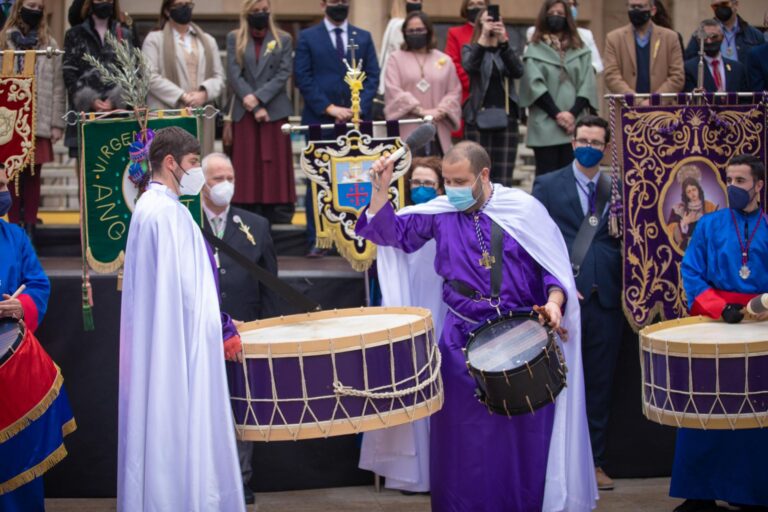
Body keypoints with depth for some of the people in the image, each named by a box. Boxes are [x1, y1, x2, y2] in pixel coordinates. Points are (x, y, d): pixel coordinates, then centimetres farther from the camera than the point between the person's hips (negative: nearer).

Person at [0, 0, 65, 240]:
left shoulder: (49, 44, 7)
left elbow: (57, 86, 4)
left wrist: (57, 123, -2)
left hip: (39, 122, 0)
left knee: (32, 178, 2)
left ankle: (29, 228, 7)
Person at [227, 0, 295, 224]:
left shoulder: (283, 40, 9)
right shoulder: (234, 39, 10)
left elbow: (284, 74, -1)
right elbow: (234, 75, 1)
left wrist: (258, 97, -13)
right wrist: (255, 107, -10)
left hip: (275, 111, 0)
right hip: (245, 113, 0)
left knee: (276, 169, -3)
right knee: (248, 169, -2)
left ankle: (279, 222, -2)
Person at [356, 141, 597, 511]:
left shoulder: (525, 209, -5)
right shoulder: (440, 213, 3)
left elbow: (555, 267, -2)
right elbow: (389, 232, 6)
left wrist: (554, 301, -20)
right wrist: (381, 189, -9)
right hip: (463, 341, 2)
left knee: (524, 432, 4)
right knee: (464, 434, 6)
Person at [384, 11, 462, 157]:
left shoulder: (444, 60, 14)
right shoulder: (396, 58, 8)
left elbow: (454, 92, 10)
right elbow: (393, 91, -4)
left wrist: (440, 111, -10)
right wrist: (421, 110, -14)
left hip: (438, 133, 2)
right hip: (407, 132, -2)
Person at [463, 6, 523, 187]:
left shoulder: (506, 50, 14)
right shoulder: (470, 49, 9)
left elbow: (518, 71, -6)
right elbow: (469, 66, -14)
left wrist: (503, 42, -16)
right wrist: (484, 37, -21)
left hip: (506, 117, 2)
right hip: (479, 117, -2)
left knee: (504, 178, -1)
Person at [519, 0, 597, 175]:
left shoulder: (580, 50, 13)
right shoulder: (535, 50, 7)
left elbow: (587, 85, 4)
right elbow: (535, 85, -3)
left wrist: (573, 113, -10)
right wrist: (557, 114, -12)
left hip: (575, 124, 2)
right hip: (545, 126, -2)